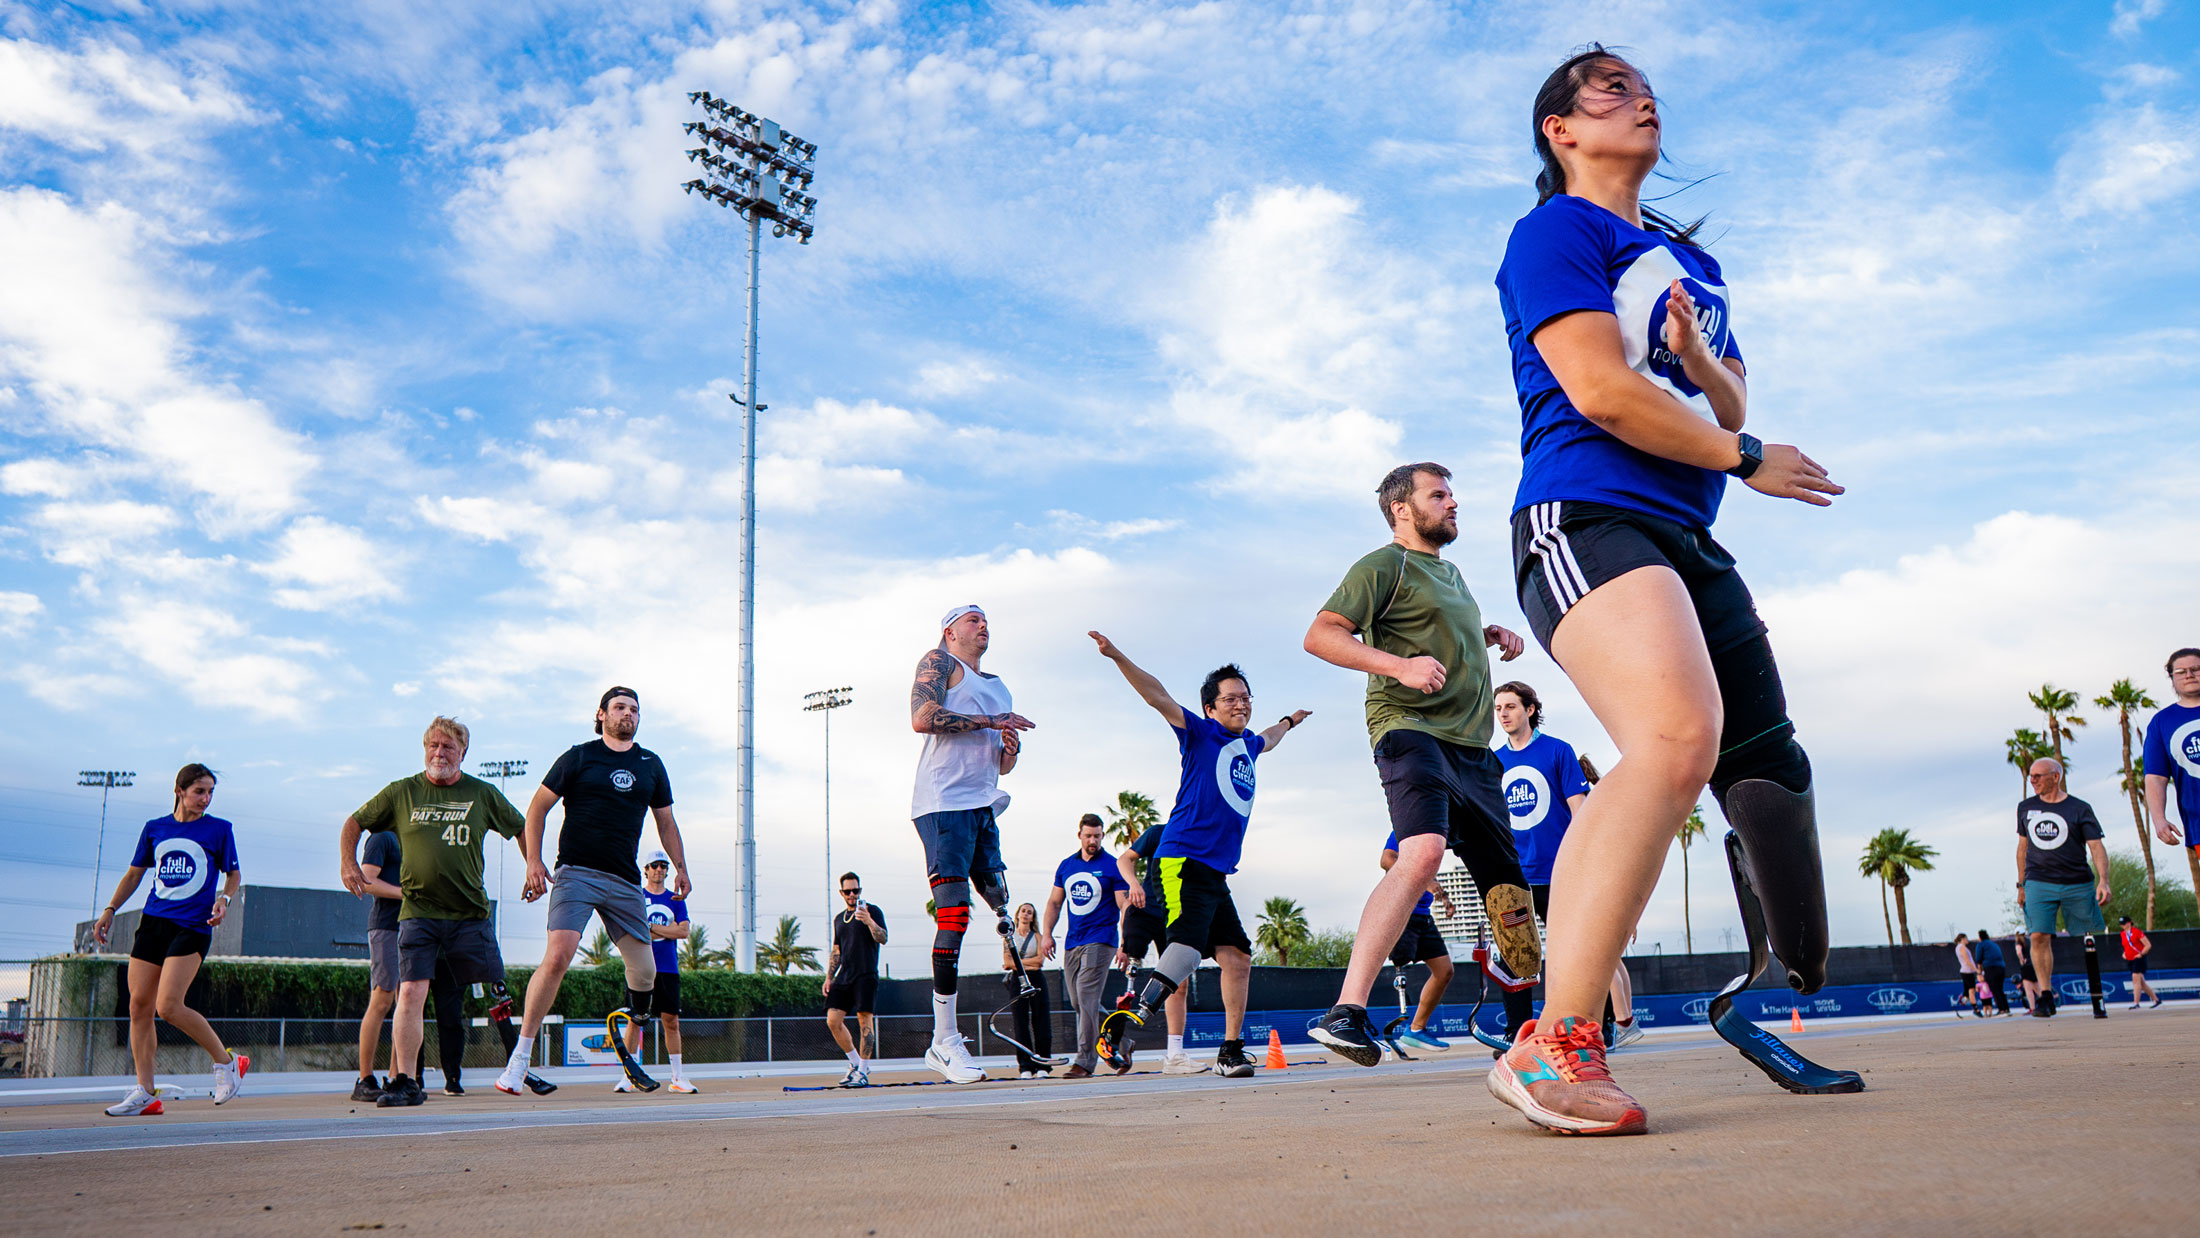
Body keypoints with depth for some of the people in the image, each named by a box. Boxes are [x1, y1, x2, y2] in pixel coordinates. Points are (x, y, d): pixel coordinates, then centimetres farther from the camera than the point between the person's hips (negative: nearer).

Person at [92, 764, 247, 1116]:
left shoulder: (220, 829, 2)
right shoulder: (154, 828, 11)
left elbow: (234, 876, 8)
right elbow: (134, 875, 20)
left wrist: (224, 899, -11)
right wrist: (110, 910, 11)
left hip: (193, 927, -5)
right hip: (153, 921, 5)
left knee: (168, 1006, -16)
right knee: (139, 1005, 1)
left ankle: (226, 1061, 2)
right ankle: (145, 1094, 9)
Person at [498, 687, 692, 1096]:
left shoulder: (651, 764, 15)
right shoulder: (579, 757, 4)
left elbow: (665, 821, 25)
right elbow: (537, 808, 5)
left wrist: (681, 868, 18)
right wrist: (534, 862, -4)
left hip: (626, 882, 4)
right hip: (577, 874, -4)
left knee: (644, 973, 6)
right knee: (557, 956, -22)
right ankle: (519, 1059, -13)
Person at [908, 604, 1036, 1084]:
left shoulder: (998, 688, 28)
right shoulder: (938, 662, 6)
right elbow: (922, 718, -13)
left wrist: (1011, 748, 7)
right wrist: (990, 721, -11)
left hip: (983, 806, 8)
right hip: (943, 804, -8)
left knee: (1000, 906, 0)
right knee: (954, 913, -15)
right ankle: (944, 1040, -10)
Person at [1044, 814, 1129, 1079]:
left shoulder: (1112, 866, -1)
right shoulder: (1066, 866, 13)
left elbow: (1124, 905, -5)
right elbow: (1054, 902, 19)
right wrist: (1046, 933, 7)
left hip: (1100, 941, -6)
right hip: (1072, 943, 6)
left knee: (1086, 996, -16)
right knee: (1077, 1002, 6)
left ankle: (1085, 1060, -14)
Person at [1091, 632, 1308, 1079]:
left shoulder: (1247, 744, 21)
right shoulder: (1200, 733, 1)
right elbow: (1159, 697, -11)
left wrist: (1288, 721, 65)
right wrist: (1117, 657, -23)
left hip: (1216, 872, 8)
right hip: (1184, 860, -8)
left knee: (1237, 958, 3)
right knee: (1188, 943, -28)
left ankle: (1230, 1052, 10)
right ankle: (1131, 1020, -28)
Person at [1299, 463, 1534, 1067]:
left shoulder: (1450, 573, 27)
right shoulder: (1385, 564, 1)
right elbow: (1320, 635, -10)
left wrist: (1491, 634, 21)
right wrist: (1398, 664, -22)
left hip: (1472, 746, 9)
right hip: (1411, 730, -9)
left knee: (1507, 885, 12)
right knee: (1422, 852, -32)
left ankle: (1528, 1021, 30)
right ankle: (1346, 1013, -36)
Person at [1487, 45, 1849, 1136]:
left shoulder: (1693, 262, 28)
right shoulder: (1555, 231, 2)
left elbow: (1726, 409, 22)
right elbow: (1601, 392, -11)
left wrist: (1697, 356, -1)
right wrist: (1747, 460, -2)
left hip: (1684, 539, 9)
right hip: (1586, 519, -9)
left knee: (1764, 758, 4)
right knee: (1681, 734, -30)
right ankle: (1554, 1047, -30)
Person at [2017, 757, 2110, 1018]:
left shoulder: (2079, 809, 2)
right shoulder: (2026, 808, 12)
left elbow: (2096, 846, -4)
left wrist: (2103, 881, -17)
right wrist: (2021, 885, 17)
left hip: (2078, 884, -1)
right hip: (2038, 883, 2)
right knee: (2039, 936, -13)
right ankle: (2045, 996, -10)